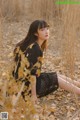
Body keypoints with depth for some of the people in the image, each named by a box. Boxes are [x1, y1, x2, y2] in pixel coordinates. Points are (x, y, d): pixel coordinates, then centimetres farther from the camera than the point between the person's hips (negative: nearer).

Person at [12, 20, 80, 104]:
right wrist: (34, 95, -22)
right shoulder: (35, 48, -24)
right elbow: (32, 72, -25)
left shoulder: (33, 45, 4)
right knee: (56, 79, 3)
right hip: (26, 85, -8)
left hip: (23, 81, 8)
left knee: (58, 76, 13)